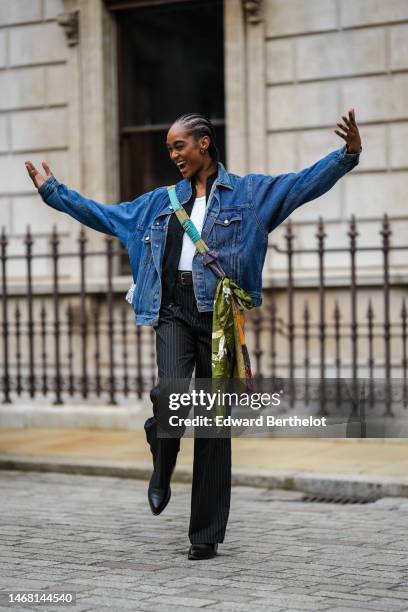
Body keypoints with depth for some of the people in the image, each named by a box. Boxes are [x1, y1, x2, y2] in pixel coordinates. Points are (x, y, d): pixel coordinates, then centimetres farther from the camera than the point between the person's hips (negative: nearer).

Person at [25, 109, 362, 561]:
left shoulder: (247, 193, 7)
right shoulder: (161, 202, 18)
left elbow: (306, 183, -5)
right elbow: (103, 214, 27)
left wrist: (347, 155, -21)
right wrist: (53, 191, 27)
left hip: (220, 312, -2)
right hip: (174, 308, 2)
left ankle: (207, 534, 9)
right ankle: (162, 469, 7)